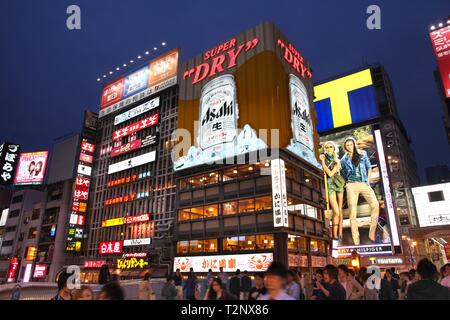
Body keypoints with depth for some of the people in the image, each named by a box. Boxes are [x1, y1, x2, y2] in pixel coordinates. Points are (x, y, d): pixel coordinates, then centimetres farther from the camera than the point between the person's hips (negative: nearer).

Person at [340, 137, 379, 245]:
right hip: (351, 185, 0)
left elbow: (369, 167, 13)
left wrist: (368, 180, 4)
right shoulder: (344, 159, 13)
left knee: (375, 205, -20)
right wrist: (346, 184, 9)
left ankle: (372, 234, -9)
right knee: (353, 211, -7)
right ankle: (356, 241, -4)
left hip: (364, 184, 1)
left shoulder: (363, 154, 13)